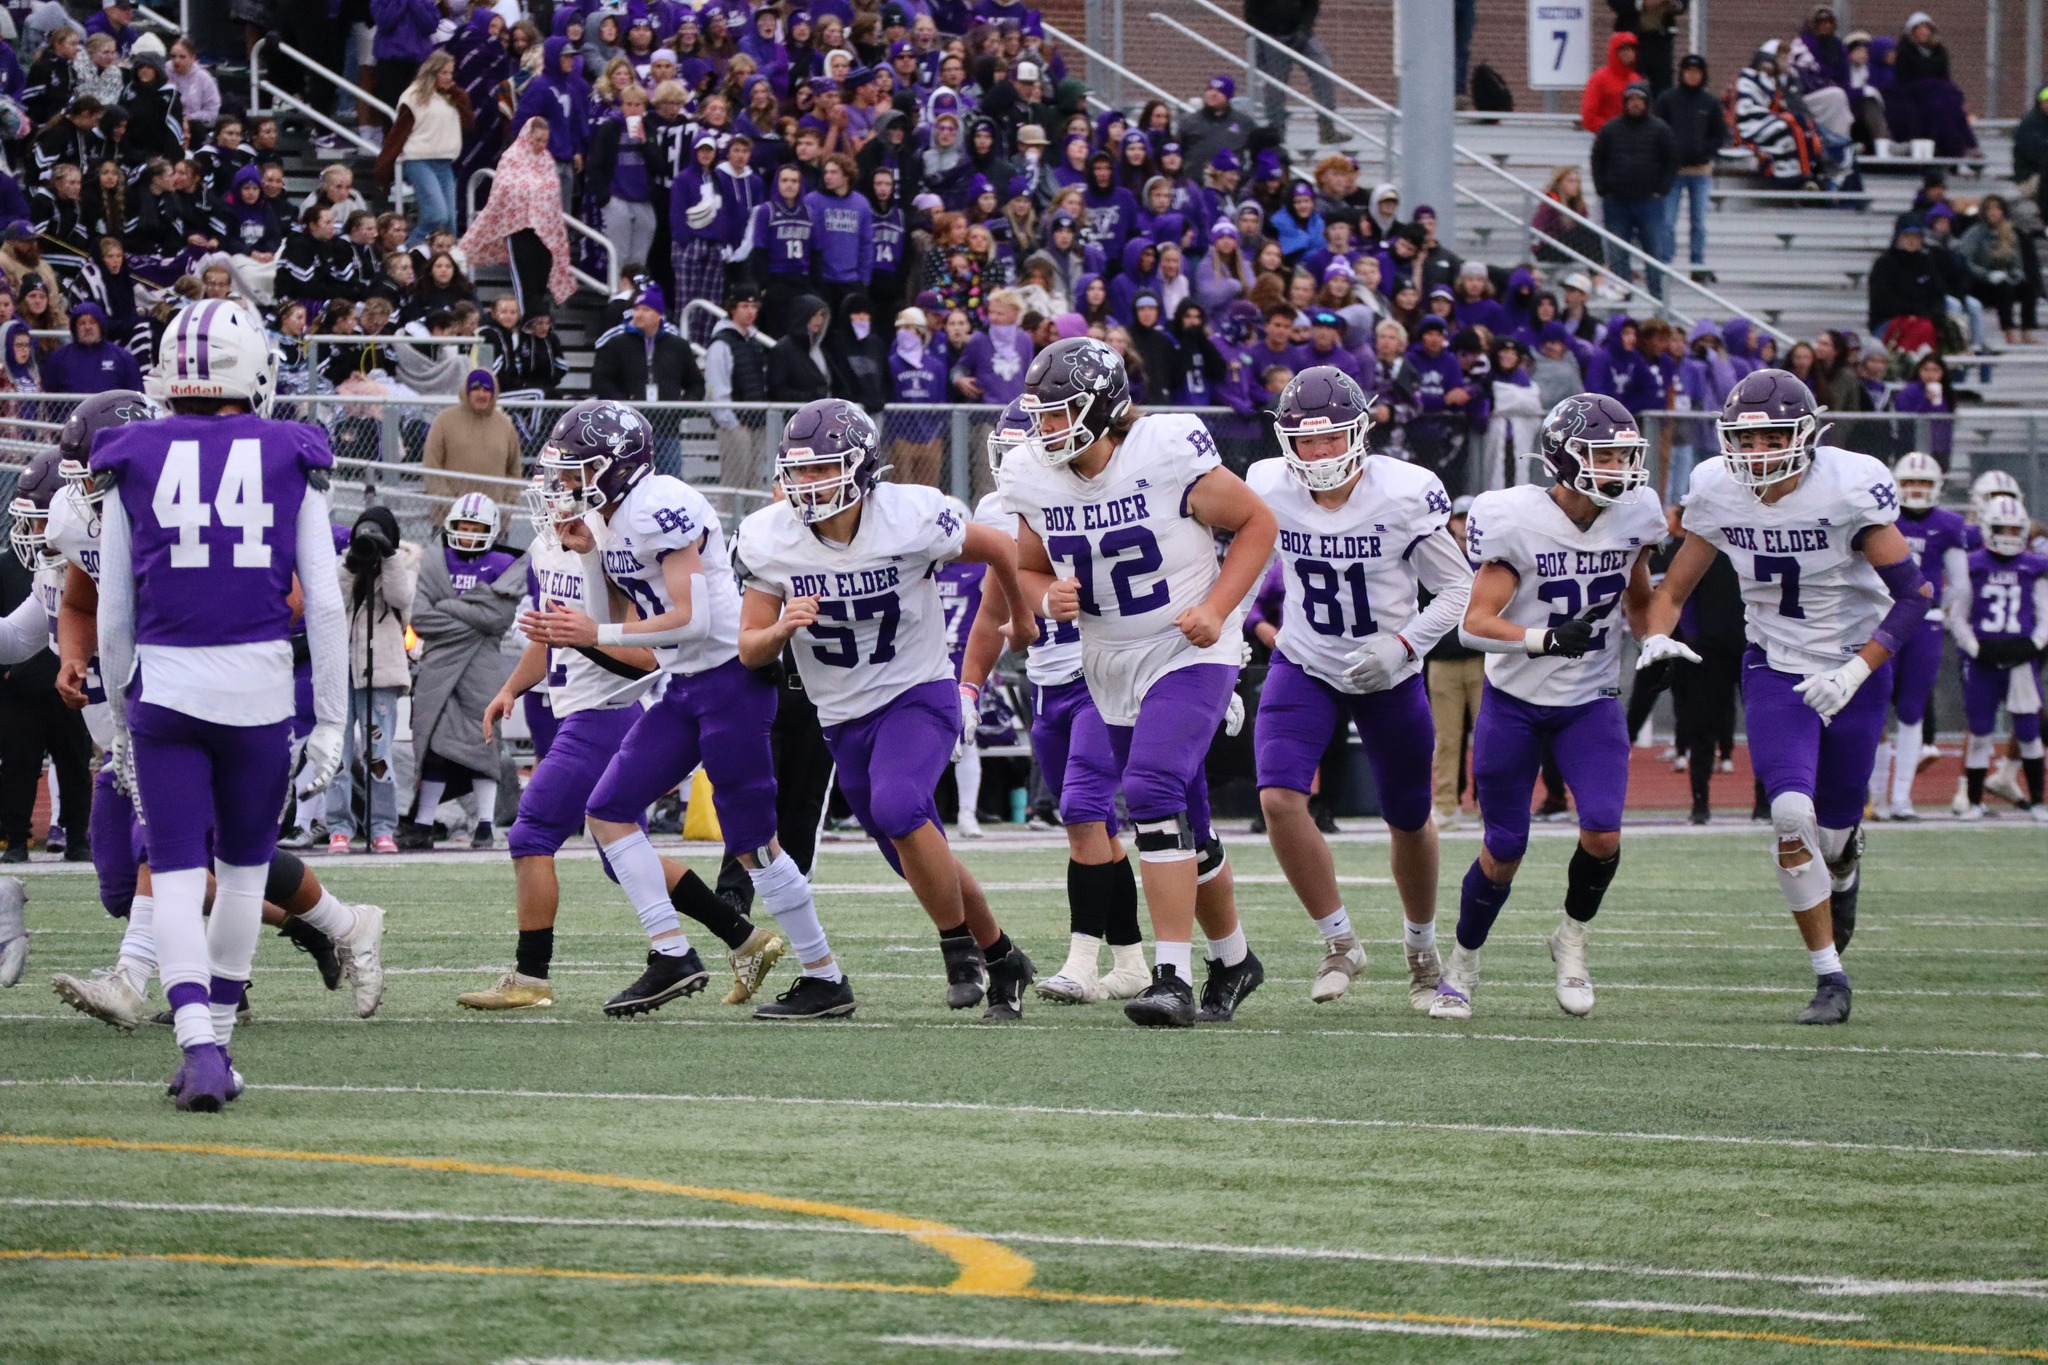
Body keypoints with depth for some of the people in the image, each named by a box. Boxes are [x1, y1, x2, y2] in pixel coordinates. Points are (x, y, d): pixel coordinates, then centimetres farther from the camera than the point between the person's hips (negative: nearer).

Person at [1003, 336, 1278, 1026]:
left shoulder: (1169, 457, -20)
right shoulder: (1035, 483, -4)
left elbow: (1257, 523, -8)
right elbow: (1028, 572, 12)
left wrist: (1217, 608, -18)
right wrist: (1049, 599, -12)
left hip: (1188, 654, -6)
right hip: (1112, 668, 6)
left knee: (1152, 789, -26)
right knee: (1183, 829, 14)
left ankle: (1174, 975, -25)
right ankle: (1232, 960, 36)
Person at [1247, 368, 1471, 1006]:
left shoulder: (1407, 495, -21)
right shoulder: (1268, 488, -13)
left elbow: (1457, 588, -12)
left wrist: (1402, 645, -25)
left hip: (1387, 676, -1)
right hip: (1304, 668, 1)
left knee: (1408, 820, 13)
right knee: (1279, 798, -20)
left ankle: (1421, 946, 40)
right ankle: (1340, 942, -4)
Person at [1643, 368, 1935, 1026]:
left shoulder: (1852, 488, -21)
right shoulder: (1718, 493, -10)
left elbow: (1913, 594, -19)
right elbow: (1674, 587, 1)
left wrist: (1858, 670, -29)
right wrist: (1657, 637, -21)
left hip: (1853, 670, -1)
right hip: (1774, 670, 1)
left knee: (1834, 833, 10)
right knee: (1791, 816, -19)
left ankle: (1844, 870, 51)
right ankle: (1829, 977, -8)